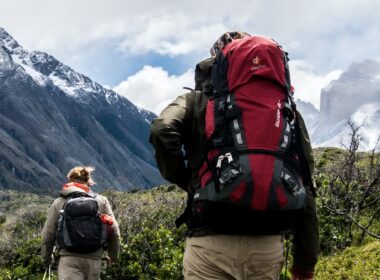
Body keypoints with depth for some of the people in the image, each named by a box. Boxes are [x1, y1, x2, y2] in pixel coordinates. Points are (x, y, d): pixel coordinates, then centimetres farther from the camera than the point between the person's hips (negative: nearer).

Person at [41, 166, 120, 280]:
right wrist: (113, 255, 22)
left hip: (69, 259, -2)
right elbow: (114, 232, 5)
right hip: (94, 260, 2)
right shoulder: (101, 201, 8)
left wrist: (46, 257, 25)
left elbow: (48, 234, 8)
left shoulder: (59, 203, 5)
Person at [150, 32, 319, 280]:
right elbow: (305, 186, 6)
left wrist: (186, 180, 3)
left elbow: (163, 131, -15)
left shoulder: (198, 100, 7)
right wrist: (306, 259, 8)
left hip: (211, 242, -2)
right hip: (267, 245, 2)